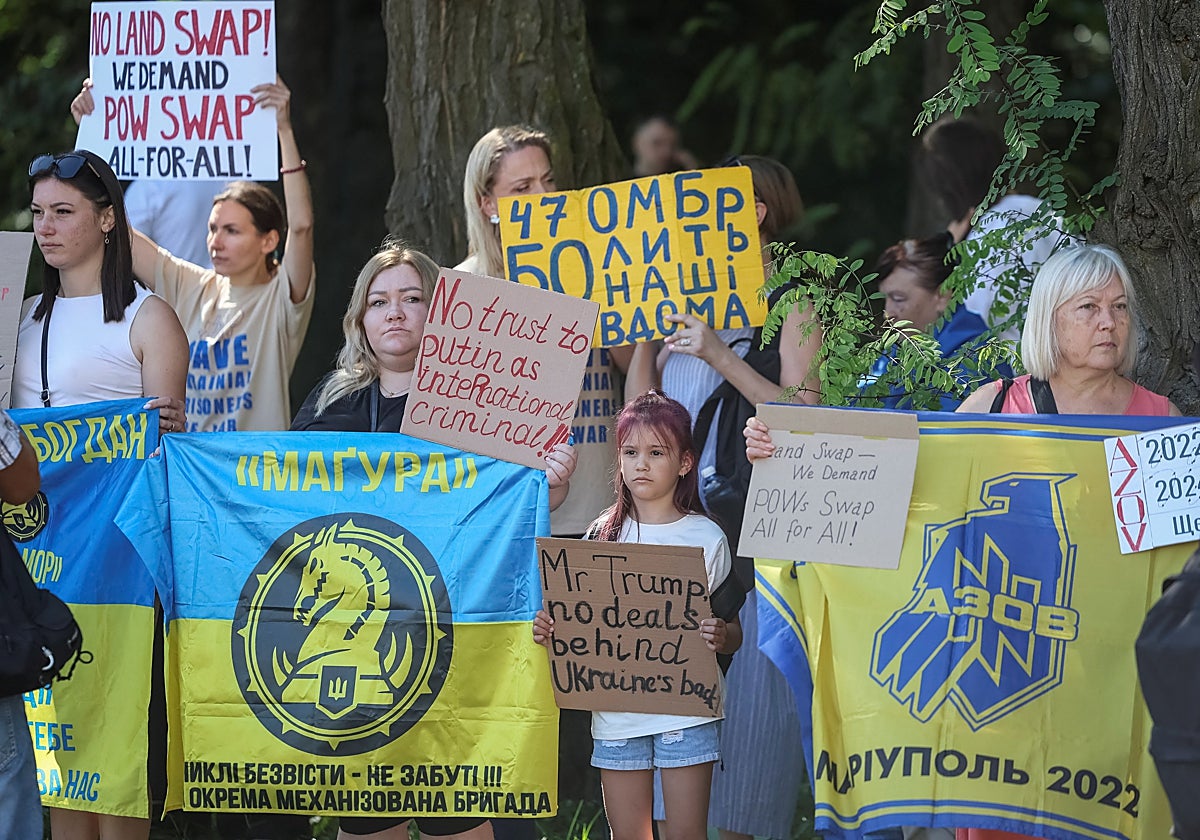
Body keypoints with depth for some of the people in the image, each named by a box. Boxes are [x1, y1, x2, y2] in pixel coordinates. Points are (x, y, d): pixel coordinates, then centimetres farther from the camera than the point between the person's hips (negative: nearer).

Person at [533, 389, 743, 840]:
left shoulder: (707, 537, 1)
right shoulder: (606, 534, 9)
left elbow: (733, 632, 3)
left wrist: (721, 636, -20)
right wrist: (550, 630, -5)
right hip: (616, 710, 3)